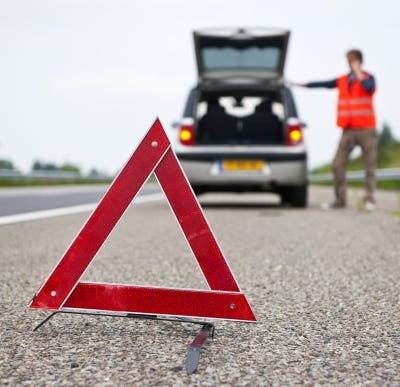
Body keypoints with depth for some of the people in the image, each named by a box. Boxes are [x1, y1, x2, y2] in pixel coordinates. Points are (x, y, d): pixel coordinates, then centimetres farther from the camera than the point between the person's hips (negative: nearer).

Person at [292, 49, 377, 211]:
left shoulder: (368, 78, 2)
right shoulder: (342, 81, 12)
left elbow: (369, 87, -20)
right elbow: (323, 84, 13)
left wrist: (358, 73, -13)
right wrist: (301, 84, 12)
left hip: (366, 130, -3)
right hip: (349, 130, 3)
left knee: (370, 165, -3)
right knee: (338, 164, -3)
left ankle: (369, 199, 1)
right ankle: (340, 200, 3)